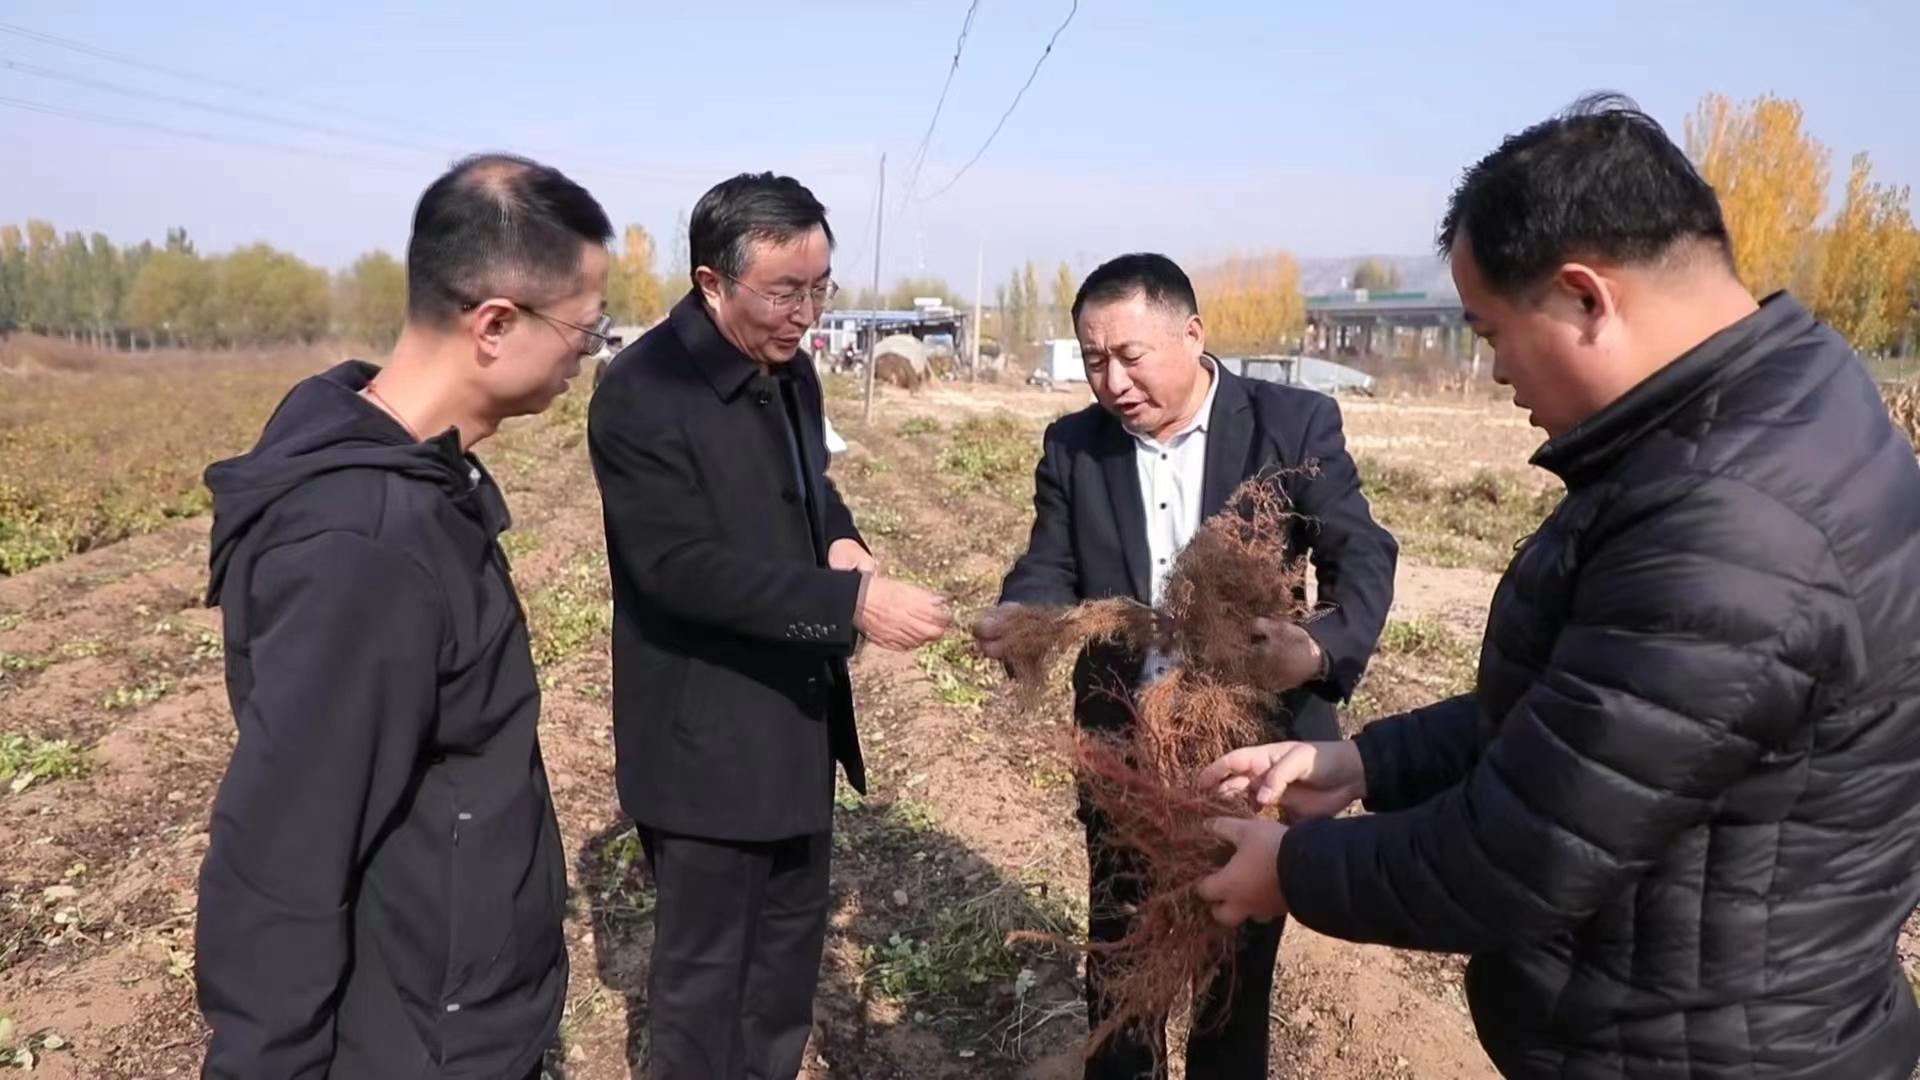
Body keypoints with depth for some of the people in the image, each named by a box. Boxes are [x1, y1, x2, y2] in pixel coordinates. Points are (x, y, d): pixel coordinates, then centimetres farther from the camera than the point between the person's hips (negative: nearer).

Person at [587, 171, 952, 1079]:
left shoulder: (789, 369, 4)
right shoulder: (641, 392, -21)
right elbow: (681, 568, -27)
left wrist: (840, 537, -5)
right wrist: (852, 602, -31)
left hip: (798, 715, 8)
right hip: (706, 732, -8)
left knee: (792, 939, 22)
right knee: (704, 962, 9)